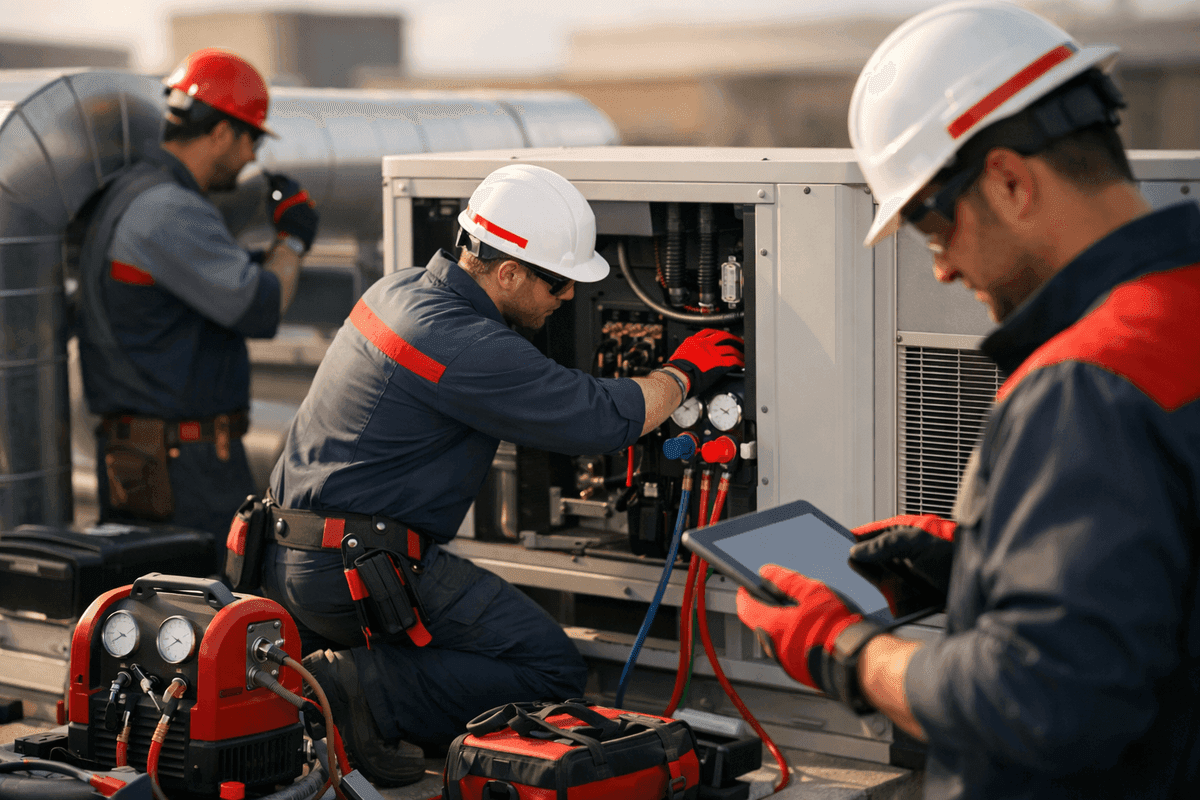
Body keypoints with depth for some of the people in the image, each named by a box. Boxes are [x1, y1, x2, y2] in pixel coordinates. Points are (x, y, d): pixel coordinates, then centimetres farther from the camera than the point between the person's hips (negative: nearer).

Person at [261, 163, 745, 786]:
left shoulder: (401, 288, 9)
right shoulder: (466, 348, -19)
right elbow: (605, 419, -13)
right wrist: (683, 373, 5)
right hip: (360, 570, -9)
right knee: (552, 671, -5)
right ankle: (365, 693, -14)